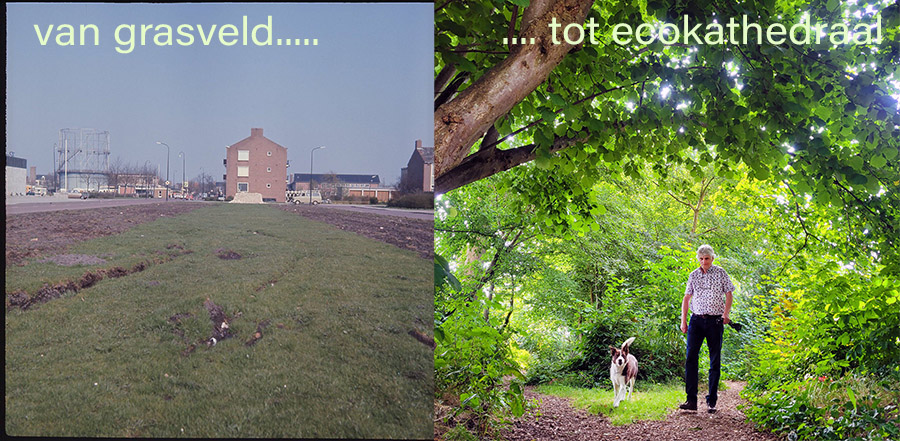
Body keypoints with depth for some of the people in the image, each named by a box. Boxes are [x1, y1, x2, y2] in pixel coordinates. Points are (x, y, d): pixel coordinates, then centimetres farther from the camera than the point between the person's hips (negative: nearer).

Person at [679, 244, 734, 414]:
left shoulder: (720, 273, 2)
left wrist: (726, 314, -12)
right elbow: (687, 297, 13)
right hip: (696, 320, 2)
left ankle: (711, 401, 7)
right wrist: (683, 321, 6)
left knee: (715, 362, 1)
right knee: (691, 358, -8)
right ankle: (691, 400, -6)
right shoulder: (693, 275, 9)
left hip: (715, 321, -2)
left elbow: (729, 294, 3)